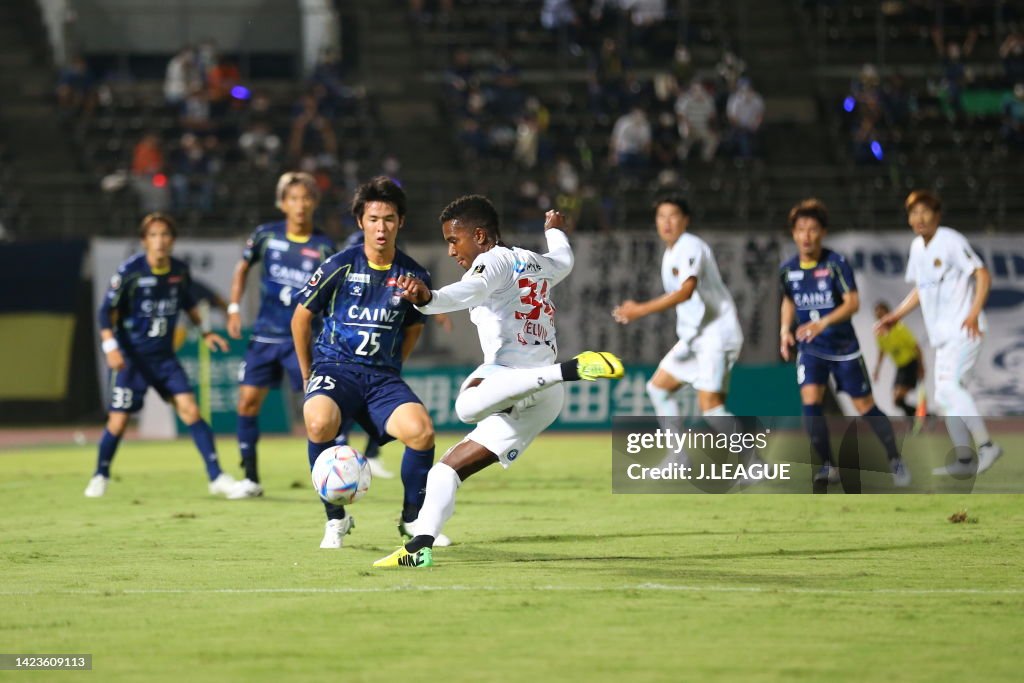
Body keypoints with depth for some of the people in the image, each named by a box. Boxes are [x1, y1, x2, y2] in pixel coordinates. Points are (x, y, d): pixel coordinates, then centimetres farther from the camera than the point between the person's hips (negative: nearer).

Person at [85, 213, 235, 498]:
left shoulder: (180, 271, 1)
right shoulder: (130, 271, -13)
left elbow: (188, 303, 21)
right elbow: (107, 309, -9)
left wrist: (204, 331, 15)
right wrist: (110, 346, -19)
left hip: (164, 356, 3)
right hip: (133, 357, -3)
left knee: (190, 409, -9)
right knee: (119, 420, -3)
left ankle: (217, 477, -7)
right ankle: (100, 476, 21)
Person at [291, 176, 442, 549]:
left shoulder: (413, 276, 2)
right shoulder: (340, 266, -5)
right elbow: (301, 319, 7)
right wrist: (309, 378, 11)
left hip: (383, 376, 2)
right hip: (334, 366, -2)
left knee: (421, 431, -26)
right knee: (319, 423, -35)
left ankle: (412, 518, 2)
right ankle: (335, 519, -12)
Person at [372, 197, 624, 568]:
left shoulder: (495, 260, 2)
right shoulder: (537, 263, 28)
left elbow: (470, 291, -22)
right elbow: (563, 259, 54)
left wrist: (428, 299, -41)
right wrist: (554, 230, 75)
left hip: (512, 368, -10)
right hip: (544, 404, 10)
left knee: (469, 406, -43)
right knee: (448, 466, 15)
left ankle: (571, 369, -43)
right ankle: (420, 548, 6)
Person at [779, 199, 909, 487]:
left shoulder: (835, 264, -15)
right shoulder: (787, 269, -2)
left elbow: (852, 303, -22)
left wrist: (823, 323, -36)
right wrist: (785, 329, 2)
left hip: (843, 345, -3)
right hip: (810, 347, 3)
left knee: (864, 406, 3)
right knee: (810, 401, -17)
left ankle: (895, 460, 21)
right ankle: (828, 466, -5)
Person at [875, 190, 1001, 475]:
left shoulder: (951, 241, -11)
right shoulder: (917, 247, 13)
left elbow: (983, 275, -14)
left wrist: (974, 313, -24)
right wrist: (897, 315, 17)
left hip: (964, 330, -8)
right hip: (942, 334, 8)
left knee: (949, 384, -23)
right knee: (944, 397, 6)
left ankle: (986, 445, -20)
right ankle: (965, 459, 12)